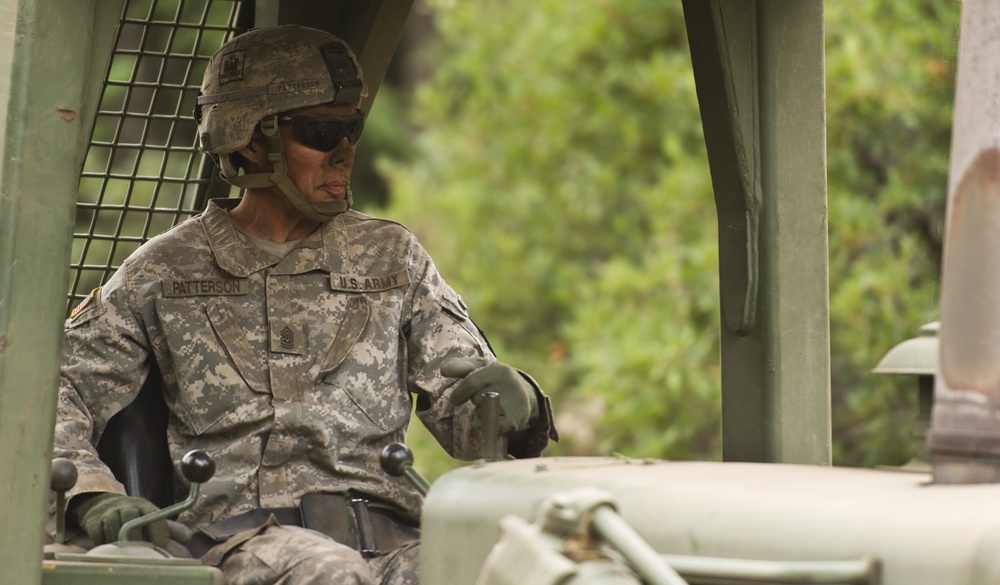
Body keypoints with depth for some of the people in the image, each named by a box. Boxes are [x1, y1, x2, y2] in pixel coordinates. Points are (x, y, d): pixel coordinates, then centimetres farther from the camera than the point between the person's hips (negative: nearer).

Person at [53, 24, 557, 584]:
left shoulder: (392, 258, 20)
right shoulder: (170, 270, 14)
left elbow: (460, 411, 16)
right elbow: (53, 392, 12)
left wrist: (511, 403, -10)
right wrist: (94, 493, -9)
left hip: (388, 535, 2)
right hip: (245, 532, -2)